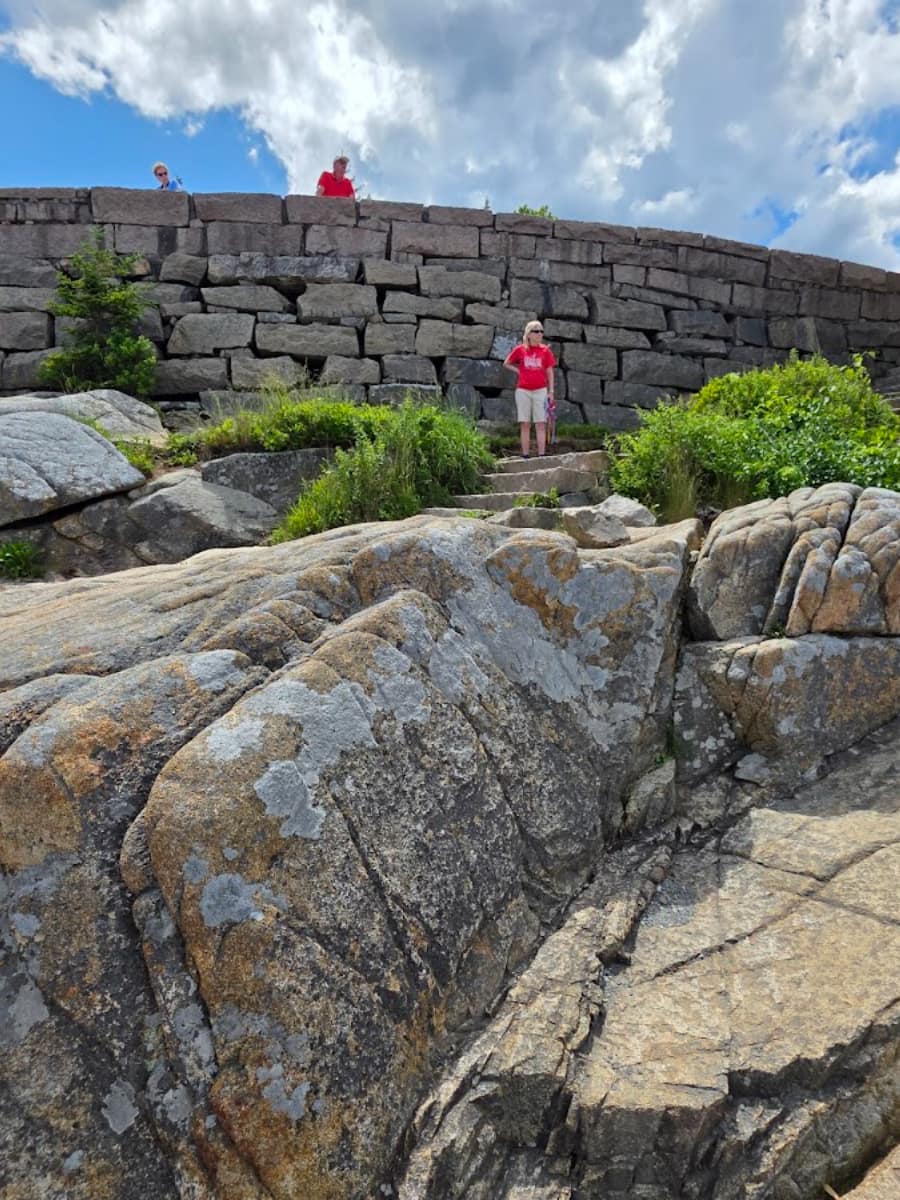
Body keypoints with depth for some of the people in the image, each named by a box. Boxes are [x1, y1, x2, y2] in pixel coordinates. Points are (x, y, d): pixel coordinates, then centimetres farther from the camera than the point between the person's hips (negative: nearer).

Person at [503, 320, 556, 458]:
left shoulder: (545, 350, 4)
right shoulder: (519, 349, 2)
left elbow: (549, 372, 6)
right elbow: (506, 363, 15)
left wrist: (551, 392, 1)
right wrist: (518, 370, 1)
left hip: (540, 391, 0)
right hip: (523, 391, 0)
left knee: (541, 424, -3)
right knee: (525, 424, 2)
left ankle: (541, 456, -3)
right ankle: (525, 456, 5)